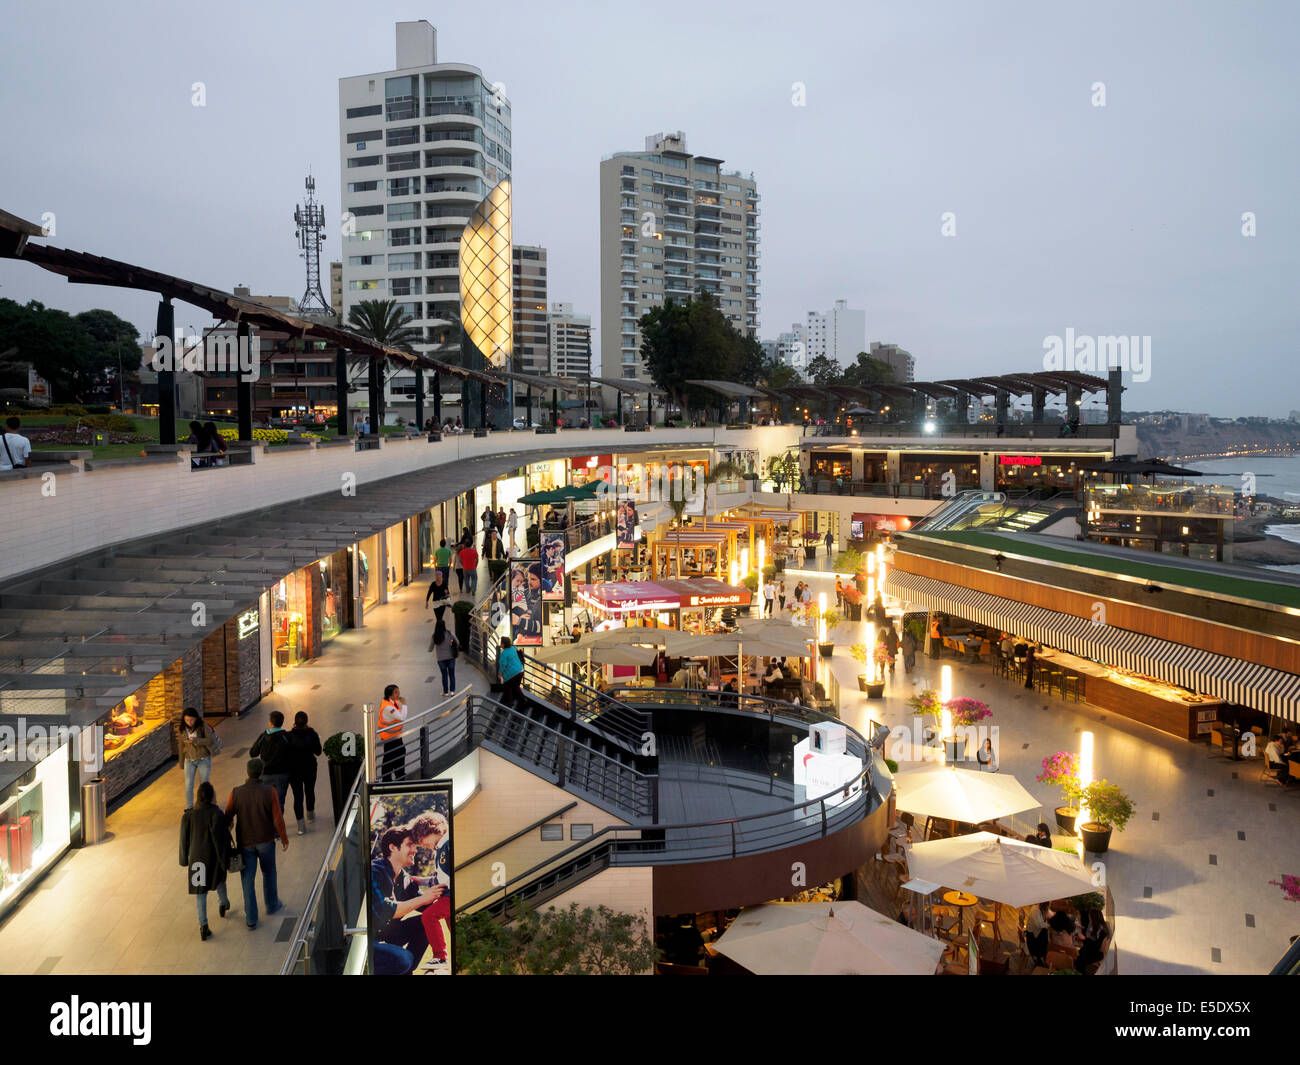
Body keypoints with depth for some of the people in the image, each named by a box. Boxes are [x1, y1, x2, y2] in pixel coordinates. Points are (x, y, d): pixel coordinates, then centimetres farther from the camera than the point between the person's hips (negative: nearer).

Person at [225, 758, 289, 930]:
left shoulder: (236, 793, -13)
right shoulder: (269, 791, -16)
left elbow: (228, 817, -3)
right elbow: (278, 818, -13)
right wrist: (283, 837, 2)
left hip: (245, 842, 0)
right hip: (266, 840, 0)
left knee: (248, 879, 10)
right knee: (269, 873, 22)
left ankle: (251, 919, 14)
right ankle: (272, 905, 38)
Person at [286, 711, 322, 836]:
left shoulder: (289, 736, -15)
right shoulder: (312, 734, -14)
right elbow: (318, 752, -4)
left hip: (293, 770, -1)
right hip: (309, 768, 1)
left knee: (297, 796, 4)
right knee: (310, 792, 22)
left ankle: (300, 825, 0)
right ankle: (310, 815, 42)